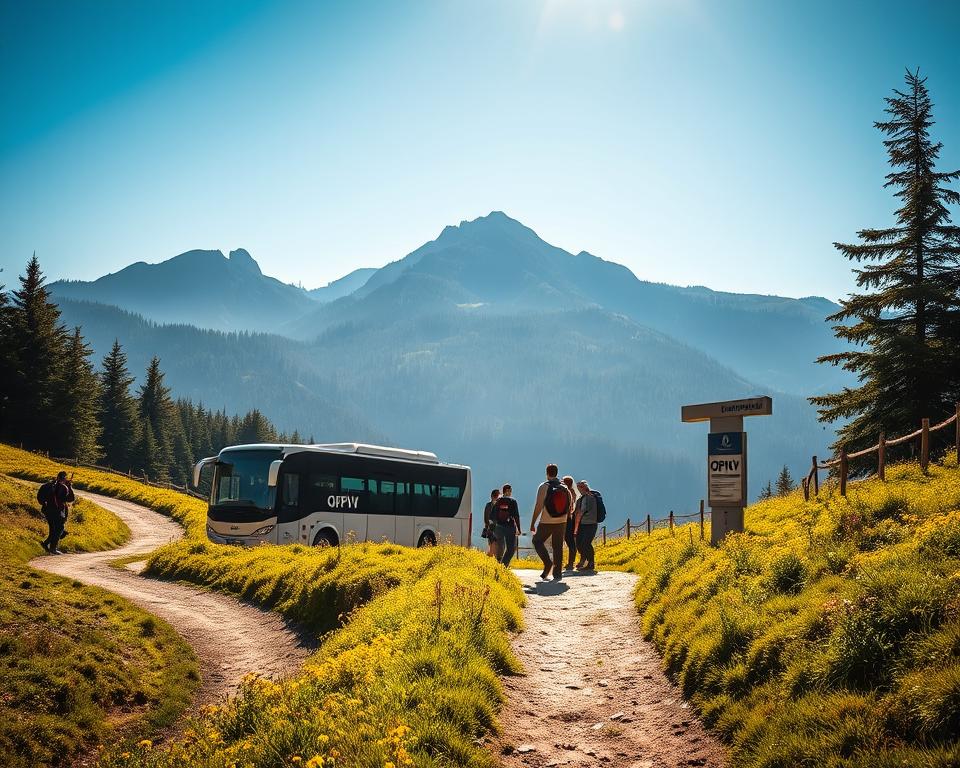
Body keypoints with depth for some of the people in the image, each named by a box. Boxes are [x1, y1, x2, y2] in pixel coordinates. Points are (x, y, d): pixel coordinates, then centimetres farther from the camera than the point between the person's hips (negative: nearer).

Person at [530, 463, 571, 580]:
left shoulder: (544, 486, -10)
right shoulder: (564, 487, 4)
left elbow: (538, 506, -13)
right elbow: (570, 507, 7)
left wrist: (532, 523, -8)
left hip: (546, 522, -4)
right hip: (561, 522, 4)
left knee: (537, 541, 15)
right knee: (558, 547, 9)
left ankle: (548, 562, -4)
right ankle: (558, 573, 6)